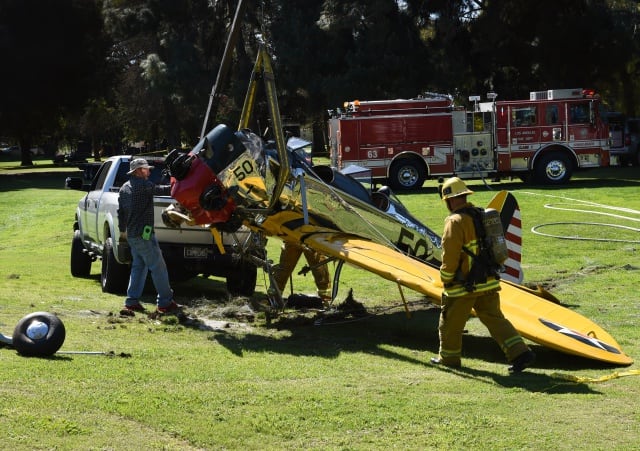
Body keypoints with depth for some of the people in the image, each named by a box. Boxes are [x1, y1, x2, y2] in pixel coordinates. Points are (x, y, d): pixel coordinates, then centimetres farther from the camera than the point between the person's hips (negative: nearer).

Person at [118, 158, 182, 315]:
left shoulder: (124, 188, 15)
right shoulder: (143, 185, -13)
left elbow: (120, 211, 21)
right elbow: (162, 190, -18)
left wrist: (122, 229, 32)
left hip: (132, 235, 9)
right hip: (144, 234, -9)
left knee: (139, 267, 15)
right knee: (158, 268, -5)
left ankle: (132, 302, 13)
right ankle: (165, 303, -3)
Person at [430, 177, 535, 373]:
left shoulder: (456, 221, -17)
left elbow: (450, 256, -20)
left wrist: (445, 280, -8)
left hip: (463, 285, -7)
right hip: (487, 282, 7)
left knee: (450, 322, 12)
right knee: (494, 318, 8)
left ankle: (448, 357, 27)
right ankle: (521, 353, -4)